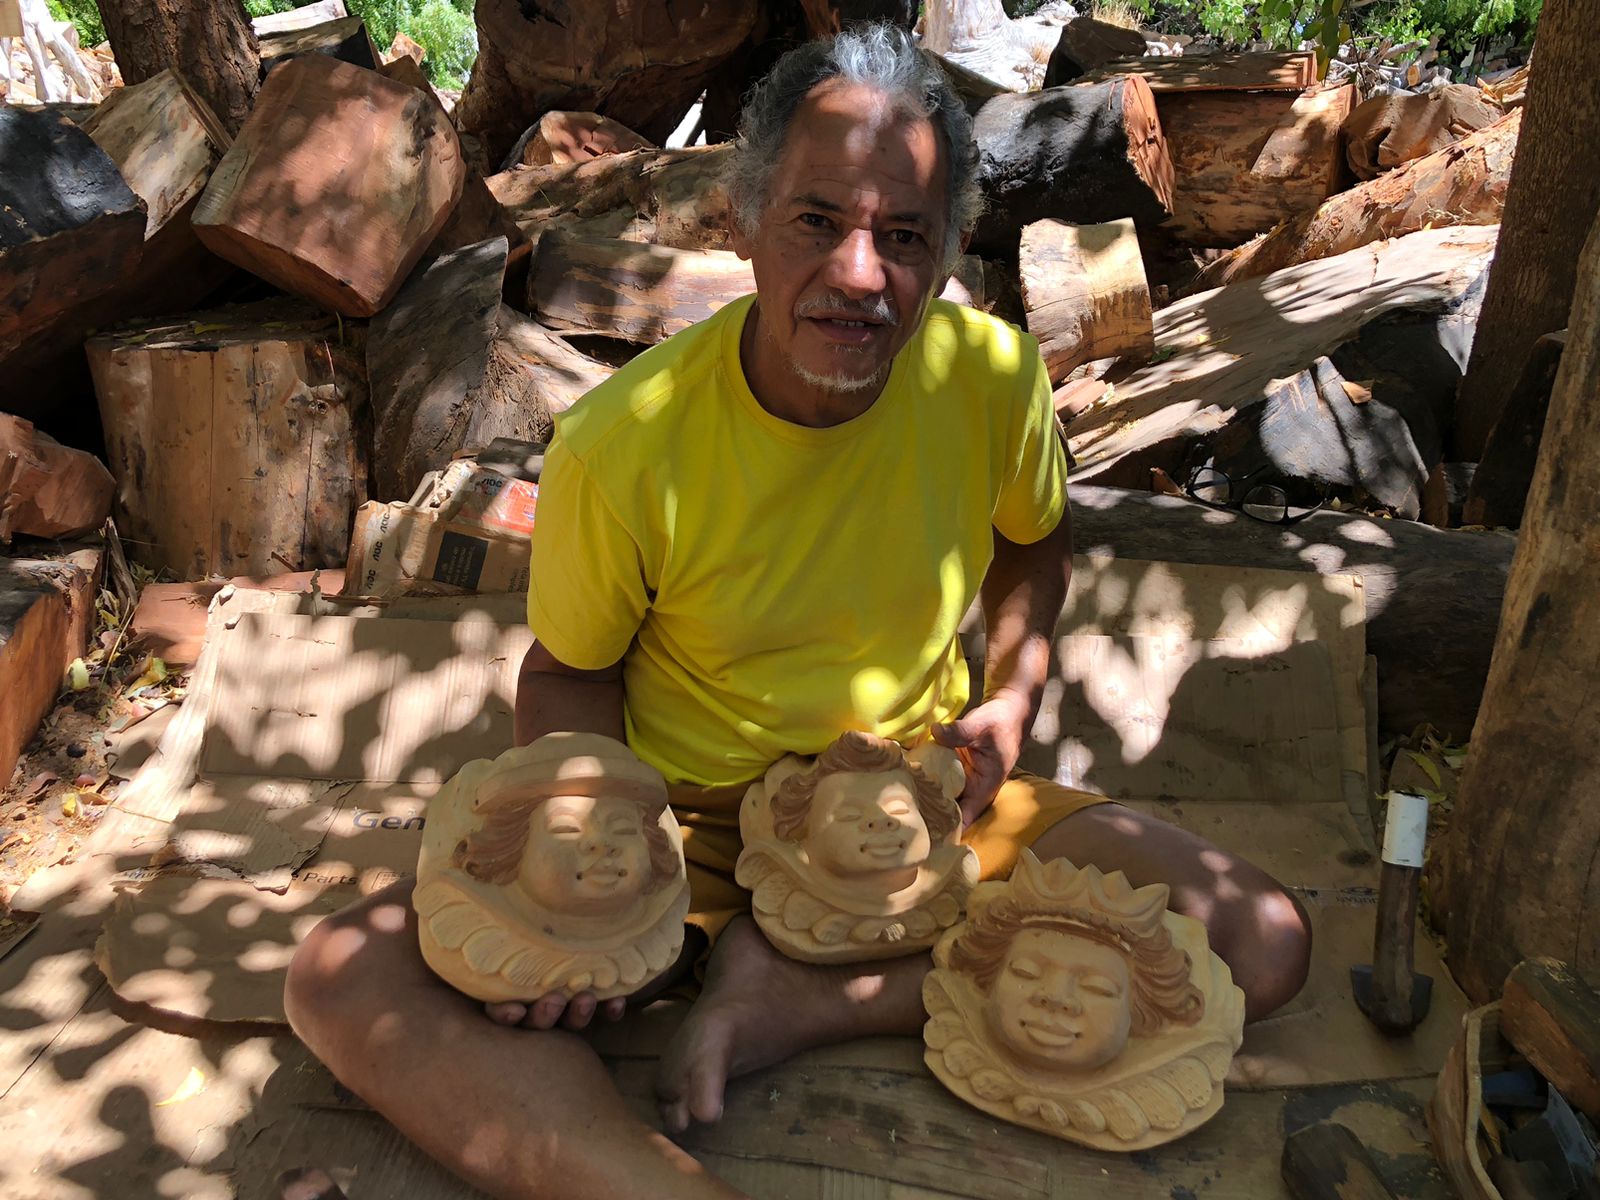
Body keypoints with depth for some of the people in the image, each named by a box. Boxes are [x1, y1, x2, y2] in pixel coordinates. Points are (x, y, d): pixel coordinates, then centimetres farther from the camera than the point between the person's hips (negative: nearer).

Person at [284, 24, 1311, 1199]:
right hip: (685, 821, -2)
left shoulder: (992, 375, -12)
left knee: (1263, 938, -16)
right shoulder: (624, 443, -20)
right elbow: (571, 670, -3)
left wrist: (1014, 693, -5)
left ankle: (804, 1001, -15)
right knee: (348, 982, -22)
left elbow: (1034, 536, 11)